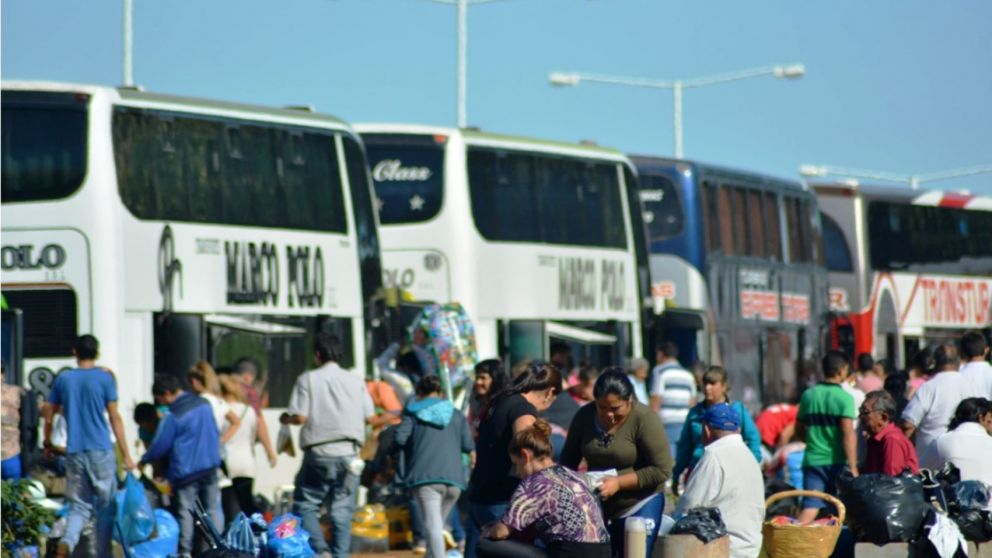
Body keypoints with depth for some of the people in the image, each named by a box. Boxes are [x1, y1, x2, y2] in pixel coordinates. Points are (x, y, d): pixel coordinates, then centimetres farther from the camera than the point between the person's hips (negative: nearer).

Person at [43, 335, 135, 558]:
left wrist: (48, 442, 29)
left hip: (74, 452, 3)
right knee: (106, 505, 8)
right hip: (101, 451, -3)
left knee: (79, 506, 7)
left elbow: (48, 413, 11)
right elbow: (114, 417, -4)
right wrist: (126, 455, -2)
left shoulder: (63, 379, 7)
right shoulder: (105, 378, -3)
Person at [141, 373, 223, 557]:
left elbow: (160, 446, -8)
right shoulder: (204, 404, 4)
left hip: (186, 471, -6)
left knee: (185, 512, 1)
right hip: (210, 466, 6)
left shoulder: (173, 416, -16)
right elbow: (215, 433, 15)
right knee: (213, 509, 9)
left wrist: (144, 460, 9)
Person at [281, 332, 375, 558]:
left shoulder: (308, 379, -1)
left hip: (319, 453, -3)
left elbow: (300, 417, -8)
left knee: (304, 505, 7)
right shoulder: (355, 381, 8)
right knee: (342, 509, 6)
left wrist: (285, 419, 13)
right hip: (348, 454, 3)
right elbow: (370, 417, 7)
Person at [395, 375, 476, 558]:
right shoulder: (456, 415, 17)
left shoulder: (413, 412, 9)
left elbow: (400, 438, -3)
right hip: (453, 476, 3)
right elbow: (468, 446, 9)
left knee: (433, 526, -13)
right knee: (438, 524, 19)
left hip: (425, 476, -3)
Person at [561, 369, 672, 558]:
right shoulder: (585, 416, -2)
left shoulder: (644, 419, -16)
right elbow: (568, 458, 9)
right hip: (597, 507, 5)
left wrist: (619, 483, -25)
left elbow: (661, 470, -17)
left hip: (639, 507, -5)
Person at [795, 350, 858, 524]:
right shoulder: (844, 398, -8)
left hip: (812, 460, 3)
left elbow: (799, 431, 15)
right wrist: (853, 469, -16)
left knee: (809, 508, -5)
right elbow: (848, 434, -16)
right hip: (836, 462, -3)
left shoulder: (808, 395, 6)